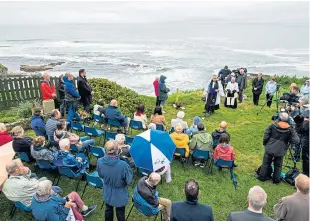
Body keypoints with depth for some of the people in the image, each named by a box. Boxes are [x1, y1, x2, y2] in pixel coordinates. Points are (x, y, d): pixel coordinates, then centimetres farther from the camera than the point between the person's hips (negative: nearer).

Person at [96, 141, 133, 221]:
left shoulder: (100, 161, -22)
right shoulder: (123, 165, -36)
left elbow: (101, 175, -2)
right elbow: (128, 180, -18)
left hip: (107, 192, 4)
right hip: (120, 194, -4)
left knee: (108, 210, 28)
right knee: (120, 213, 20)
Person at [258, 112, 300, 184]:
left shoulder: (273, 125, -9)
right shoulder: (290, 129, -8)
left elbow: (266, 136, -6)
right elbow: (296, 141, -10)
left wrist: (265, 143, 10)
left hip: (270, 149, 0)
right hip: (280, 151, 1)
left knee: (266, 163, 11)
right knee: (278, 165, 15)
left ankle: (262, 176, 19)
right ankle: (276, 179, 22)